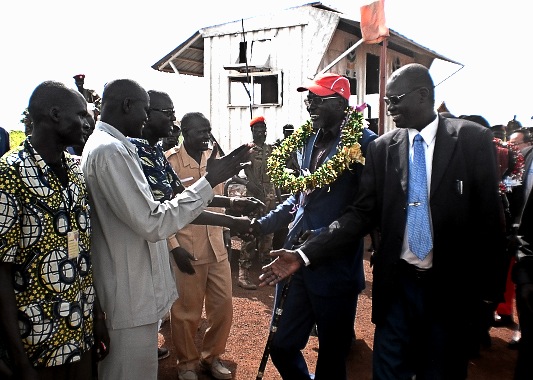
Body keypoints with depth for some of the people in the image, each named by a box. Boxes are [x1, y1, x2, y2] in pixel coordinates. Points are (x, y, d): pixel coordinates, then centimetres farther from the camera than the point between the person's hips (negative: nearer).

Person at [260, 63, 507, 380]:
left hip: (451, 286, -2)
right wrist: (305, 254, -12)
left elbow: (489, 219, -4)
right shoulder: (382, 148, 1)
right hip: (396, 284, 2)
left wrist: (489, 291, -4)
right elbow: (362, 213, -2)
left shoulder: (474, 139, -5)